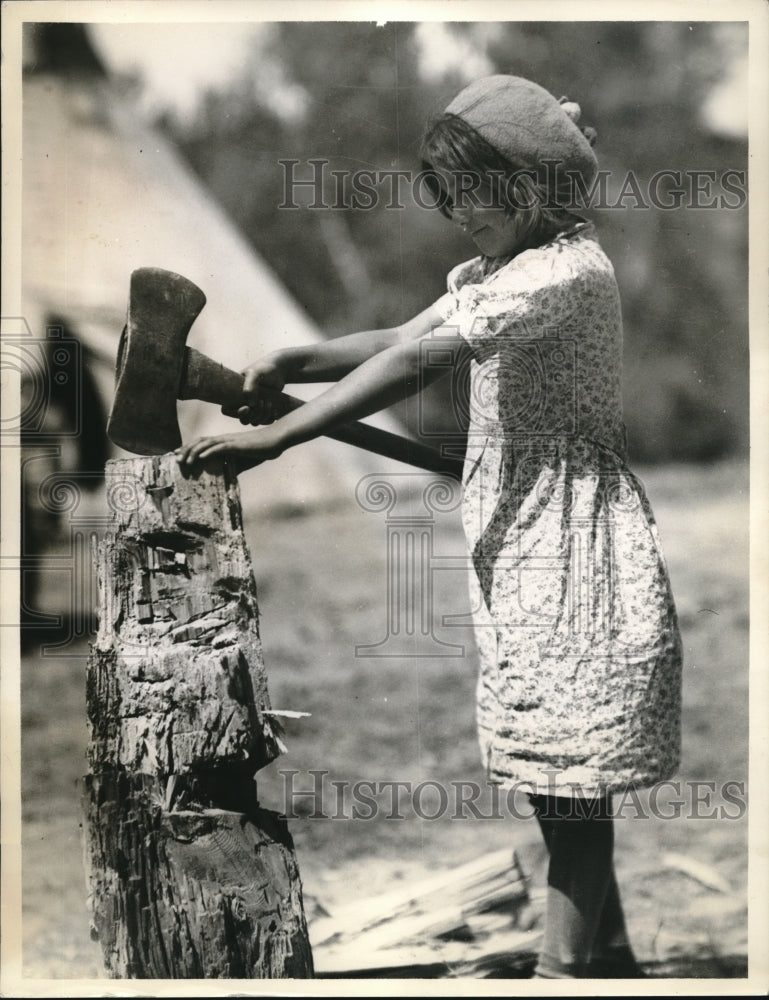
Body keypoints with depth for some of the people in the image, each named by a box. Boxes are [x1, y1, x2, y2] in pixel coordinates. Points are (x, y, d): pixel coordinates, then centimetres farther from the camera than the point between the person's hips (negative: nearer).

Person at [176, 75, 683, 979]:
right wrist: (292, 363, -8)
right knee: (556, 772, 15)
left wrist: (275, 437, -29)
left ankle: (567, 964, 5)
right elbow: (402, 337, 10)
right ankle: (605, 953, 28)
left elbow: (417, 363, -27)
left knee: (568, 775, -3)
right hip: (521, 544, 10)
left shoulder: (568, 269, -19)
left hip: (571, 548, -10)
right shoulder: (499, 272, 13)